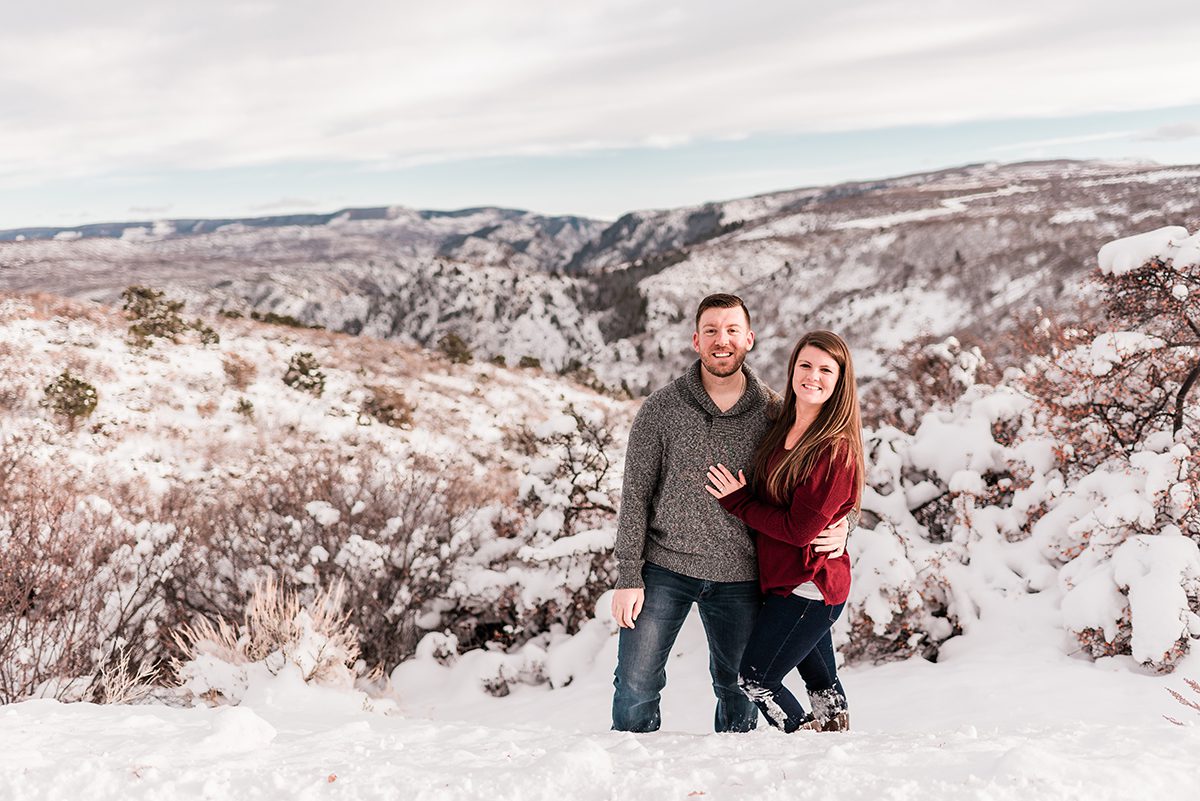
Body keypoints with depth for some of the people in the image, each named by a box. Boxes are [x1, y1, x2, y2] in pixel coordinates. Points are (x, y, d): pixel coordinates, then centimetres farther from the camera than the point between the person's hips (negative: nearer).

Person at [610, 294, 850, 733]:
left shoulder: (773, 412, 0)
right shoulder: (661, 408, -5)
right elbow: (635, 494, -4)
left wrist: (832, 530, -8)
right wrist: (628, 577, -8)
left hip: (739, 577, 1)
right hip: (664, 568, -1)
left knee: (738, 689, 15)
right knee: (636, 687, 1)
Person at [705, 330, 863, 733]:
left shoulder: (837, 450, -20)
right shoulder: (782, 430, 5)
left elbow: (799, 528, -22)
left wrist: (738, 501, -14)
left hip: (808, 585, -8)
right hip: (785, 578, 8)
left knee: (754, 679, 1)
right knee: (820, 680, 21)